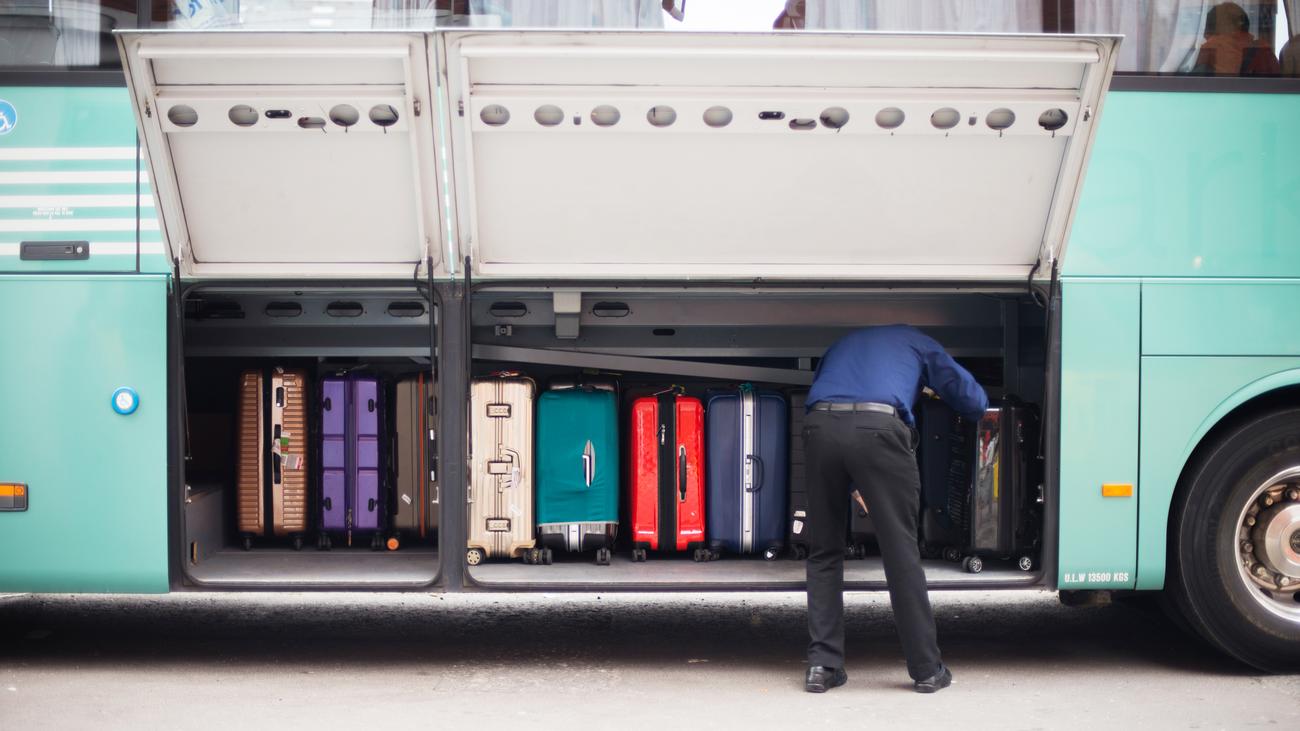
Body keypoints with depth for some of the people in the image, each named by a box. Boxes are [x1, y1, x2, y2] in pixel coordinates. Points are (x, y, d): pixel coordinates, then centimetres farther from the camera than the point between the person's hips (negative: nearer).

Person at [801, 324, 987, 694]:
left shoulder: (844, 343, 38)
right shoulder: (919, 343, 29)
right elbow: (975, 402, 28)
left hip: (819, 427, 3)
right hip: (877, 428, -3)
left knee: (824, 551, 13)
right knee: (901, 550, 3)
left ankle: (822, 665, 10)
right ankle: (927, 670, 9)